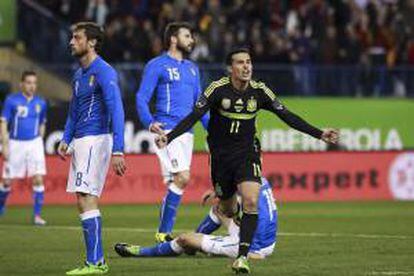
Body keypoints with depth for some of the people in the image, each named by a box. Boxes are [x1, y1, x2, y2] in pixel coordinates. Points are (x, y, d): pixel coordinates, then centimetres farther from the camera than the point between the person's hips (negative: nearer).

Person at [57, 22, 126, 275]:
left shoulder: (104, 72, -12)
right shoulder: (79, 75, 17)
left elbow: (116, 111, -19)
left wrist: (117, 150, -25)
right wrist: (66, 140, 14)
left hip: (95, 139, -10)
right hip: (80, 141, 10)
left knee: (87, 199, -14)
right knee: (85, 201, 10)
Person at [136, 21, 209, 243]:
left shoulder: (192, 68, 20)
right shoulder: (157, 65, -1)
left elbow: (198, 104, 26)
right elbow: (142, 98, -6)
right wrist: (149, 122, -23)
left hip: (186, 132, 7)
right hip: (167, 131, -7)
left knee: (176, 183, 5)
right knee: (182, 178, -18)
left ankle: (164, 233, 9)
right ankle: (163, 233, -12)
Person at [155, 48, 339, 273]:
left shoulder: (259, 91, -6)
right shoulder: (218, 89, -13)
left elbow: (287, 116, 0)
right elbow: (194, 116, -18)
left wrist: (319, 134, -3)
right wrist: (168, 137, -31)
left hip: (247, 153, 1)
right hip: (221, 155, -1)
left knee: (251, 202, -20)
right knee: (228, 210, 9)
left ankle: (242, 257, -17)